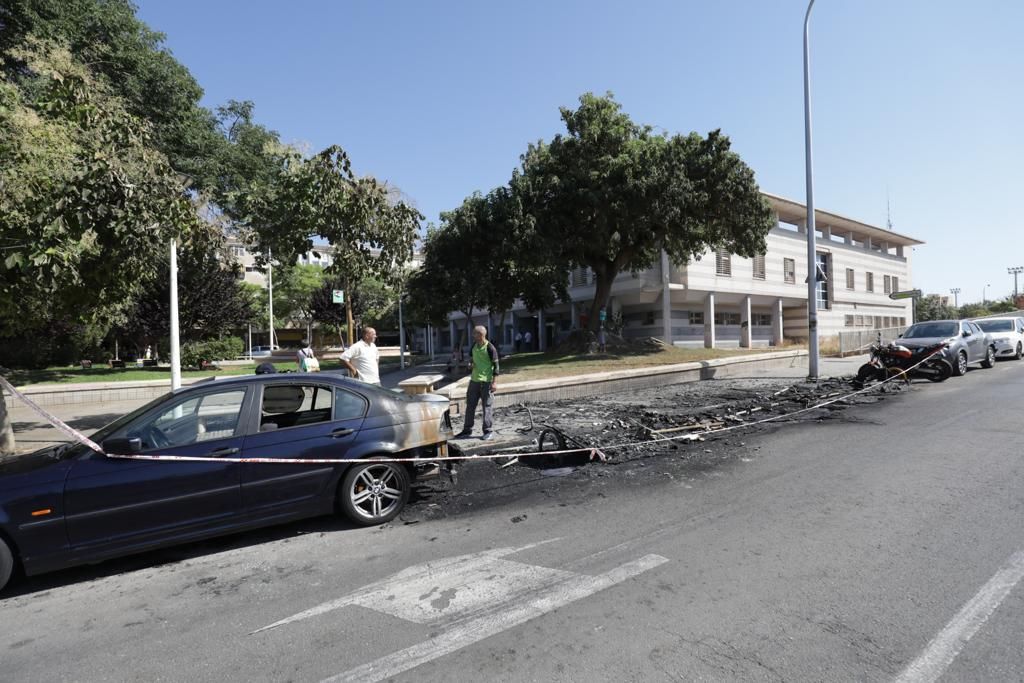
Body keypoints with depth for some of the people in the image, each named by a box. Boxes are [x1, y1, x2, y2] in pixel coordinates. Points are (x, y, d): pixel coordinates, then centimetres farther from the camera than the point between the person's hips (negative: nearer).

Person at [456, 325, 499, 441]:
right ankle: (467, 430, 20)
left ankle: (489, 431, 10)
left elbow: (495, 365, -11)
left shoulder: (490, 348, -12)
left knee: (487, 406, 0)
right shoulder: (474, 345, 9)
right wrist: (470, 364, 1)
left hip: (486, 381, -7)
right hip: (474, 380, 7)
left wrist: (494, 382, -15)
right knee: (470, 405, 10)